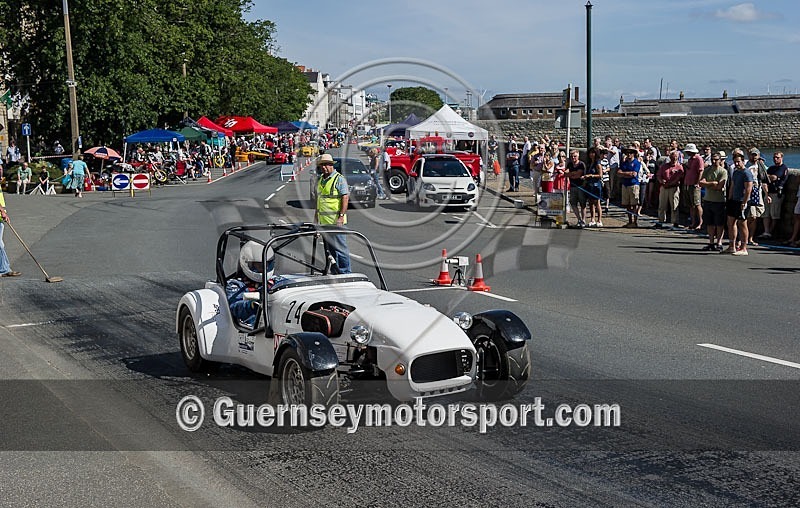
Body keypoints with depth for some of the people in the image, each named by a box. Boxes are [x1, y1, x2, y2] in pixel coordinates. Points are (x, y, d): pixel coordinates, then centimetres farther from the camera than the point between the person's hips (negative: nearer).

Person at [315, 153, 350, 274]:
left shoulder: (339, 178, -10)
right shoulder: (321, 179, 15)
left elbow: (345, 198, -15)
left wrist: (341, 217, -20)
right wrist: (317, 216, 23)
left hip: (335, 221, -8)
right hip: (324, 221, 8)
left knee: (340, 248, -6)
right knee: (330, 249, 12)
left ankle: (345, 273, -1)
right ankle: (335, 273, 20)